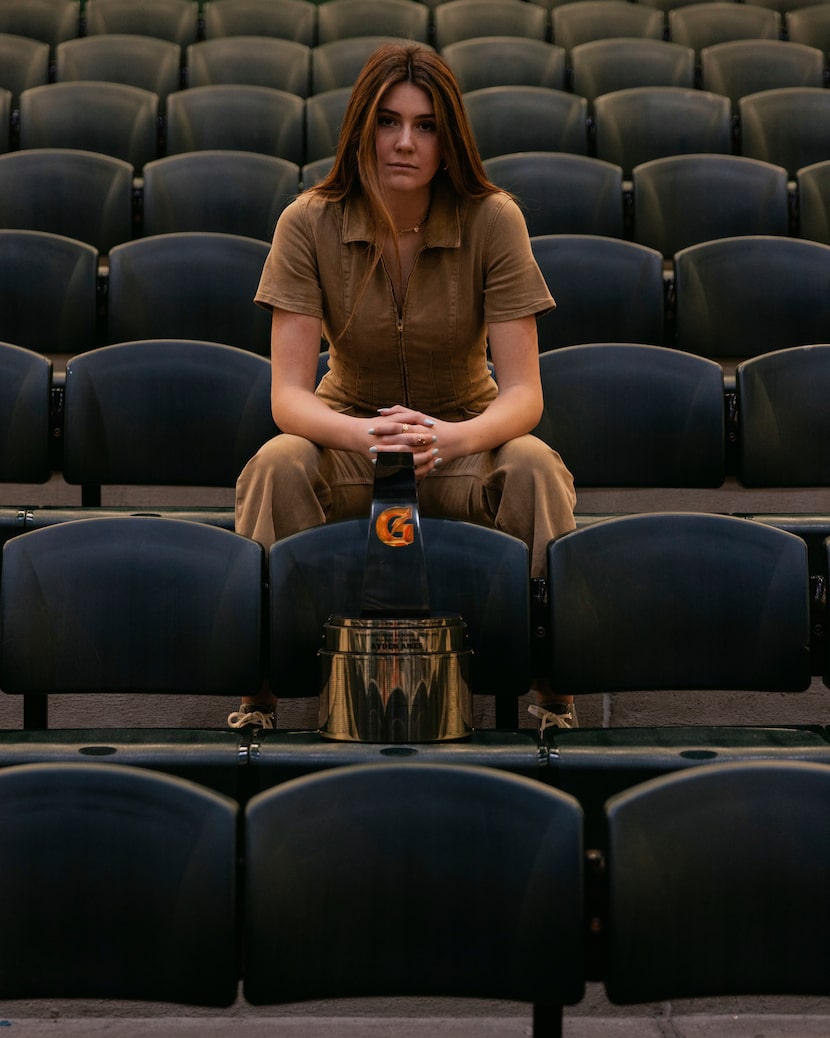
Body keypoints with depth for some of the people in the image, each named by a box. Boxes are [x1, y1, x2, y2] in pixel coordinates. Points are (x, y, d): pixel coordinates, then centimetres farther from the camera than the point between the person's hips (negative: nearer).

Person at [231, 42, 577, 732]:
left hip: (465, 433, 0)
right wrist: (366, 436, -40)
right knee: (278, 466, -32)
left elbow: (523, 393, -18)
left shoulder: (492, 220, -14)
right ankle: (258, 691, -19)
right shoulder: (310, 223, -13)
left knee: (531, 467, -32)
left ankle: (555, 693, -18)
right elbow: (288, 395, -17)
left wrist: (450, 438, -40)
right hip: (349, 432, 0)